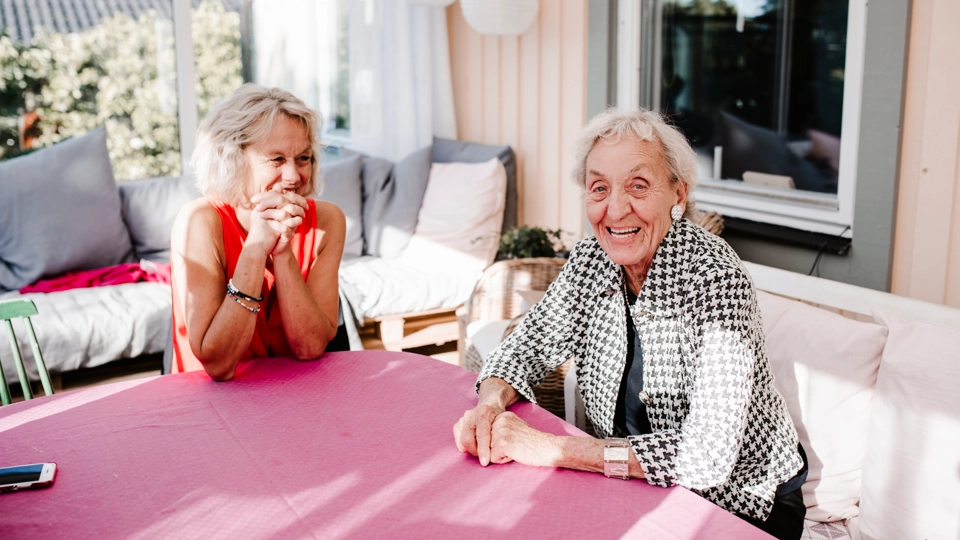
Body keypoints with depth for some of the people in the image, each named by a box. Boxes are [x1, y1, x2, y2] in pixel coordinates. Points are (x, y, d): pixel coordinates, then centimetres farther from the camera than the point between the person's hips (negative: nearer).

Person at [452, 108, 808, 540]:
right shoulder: (591, 260, -8)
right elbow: (528, 346, 2)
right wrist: (490, 404, -20)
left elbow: (706, 457, -33)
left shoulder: (715, 278, -26)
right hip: (640, 489, 5)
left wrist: (551, 448, -32)